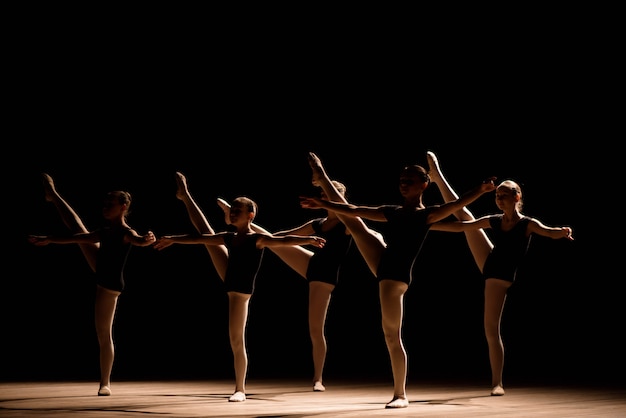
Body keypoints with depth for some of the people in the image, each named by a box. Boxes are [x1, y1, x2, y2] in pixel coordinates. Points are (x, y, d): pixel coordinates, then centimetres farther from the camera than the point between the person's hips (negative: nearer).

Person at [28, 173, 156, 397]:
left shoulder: (126, 232, -23)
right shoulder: (106, 231, 3)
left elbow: (138, 240, -47)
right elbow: (79, 237, 16)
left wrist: (147, 240, -72)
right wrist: (49, 239, 24)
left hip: (110, 284, -9)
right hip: (102, 275, 9)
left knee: (104, 333, -4)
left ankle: (105, 384, 5)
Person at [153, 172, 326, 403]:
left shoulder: (258, 239, -18)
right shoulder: (229, 237, 4)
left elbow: (283, 240, -33)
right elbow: (199, 237, 15)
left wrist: (308, 239, -48)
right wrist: (173, 239, 25)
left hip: (241, 292, -7)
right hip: (229, 284, 7)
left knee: (237, 340, -7)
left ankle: (240, 390, 2)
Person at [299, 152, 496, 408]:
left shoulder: (427, 214, -8)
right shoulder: (392, 212, 11)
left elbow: (456, 205, -26)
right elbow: (352, 210, 18)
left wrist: (481, 191, -42)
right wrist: (322, 203, 20)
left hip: (397, 275, -7)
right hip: (383, 266, 7)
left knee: (392, 334, -5)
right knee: (350, 219, 15)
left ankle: (400, 395, 4)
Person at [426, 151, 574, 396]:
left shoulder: (528, 224, -16)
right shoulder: (493, 221, -1)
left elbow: (550, 232, -33)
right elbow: (460, 226, 3)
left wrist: (562, 232, -57)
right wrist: (429, 225, 4)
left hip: (500, 278, -5)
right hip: (488, 265, 5)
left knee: (491, 330, -7)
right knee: (463, 216, 8)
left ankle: (497, 383, 3)